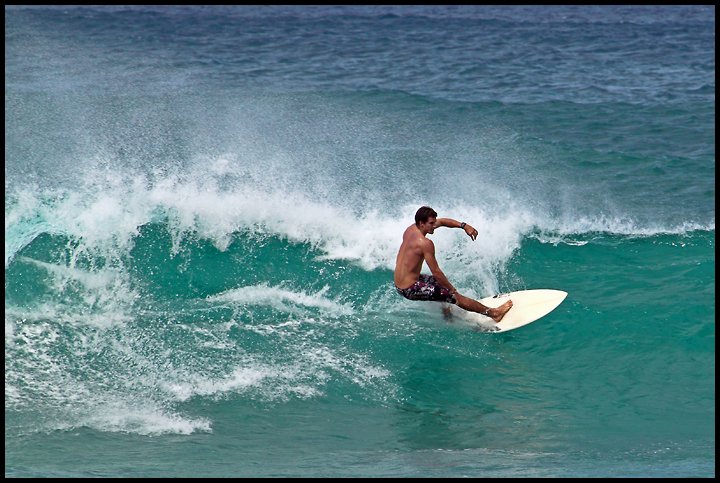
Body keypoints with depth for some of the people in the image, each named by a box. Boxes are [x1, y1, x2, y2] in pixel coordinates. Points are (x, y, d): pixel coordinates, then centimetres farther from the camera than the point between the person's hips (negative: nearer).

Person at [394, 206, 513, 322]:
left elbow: (441, 221, 15)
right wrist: (454, 291, -12)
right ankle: (493, 313, 5)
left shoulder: (411, 229, 3)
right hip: (410, 290, -9)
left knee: (438, 281, 32)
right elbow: (436, 272, -21)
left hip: (398, 284, 9)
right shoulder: (424, 243, -24)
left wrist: (464, 226, 6)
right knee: (454, 296, -3)